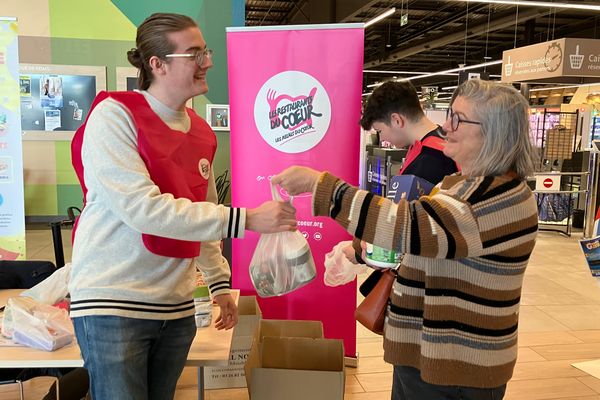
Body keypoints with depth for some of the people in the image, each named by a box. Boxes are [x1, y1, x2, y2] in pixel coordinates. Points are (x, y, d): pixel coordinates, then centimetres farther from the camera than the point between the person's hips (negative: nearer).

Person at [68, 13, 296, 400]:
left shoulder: (201, 131, 7)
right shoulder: (114, 116, -12)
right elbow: (142, 209, -23)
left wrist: (220, 283, 13)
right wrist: (246, 219, -25)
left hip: (176, 306, 6)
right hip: (112, 302, -6)